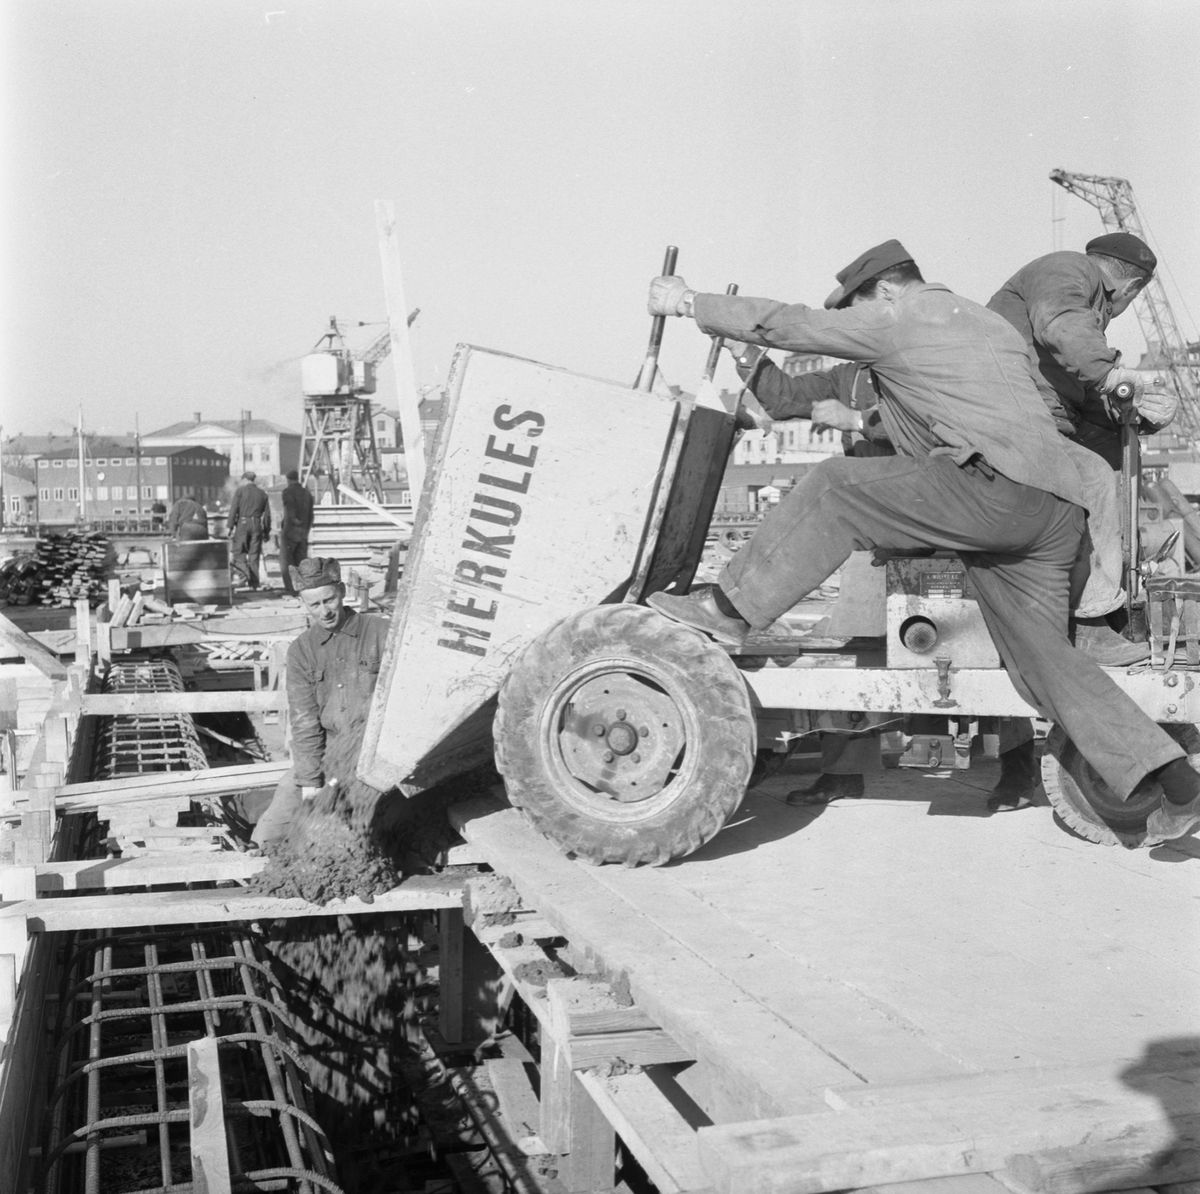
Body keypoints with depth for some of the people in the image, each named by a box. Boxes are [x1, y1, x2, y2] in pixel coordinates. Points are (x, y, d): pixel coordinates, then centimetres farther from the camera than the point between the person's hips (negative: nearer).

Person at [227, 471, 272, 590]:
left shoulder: (240, 490, 1)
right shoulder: (262, 494, 12)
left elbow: (233, 509, -6)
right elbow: (267, 514, 11)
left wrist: (230, 526, -5)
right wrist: (267, 531, 15)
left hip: (242, 523, -3)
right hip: (257, 525, 3)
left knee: (239, 551, 2)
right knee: (254, 554, 6)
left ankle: (244, 575, -20)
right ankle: (254, 582, 6)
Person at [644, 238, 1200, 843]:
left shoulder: (896, 321, 8)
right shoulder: (994, 326, 32)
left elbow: (783, 324, 10)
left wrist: (688, 303, 21)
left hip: (997, 489, -8)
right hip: (1060, 508, 9)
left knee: (834, 487, 0)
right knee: (1041, 652, 10)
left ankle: (730, 609, -3)